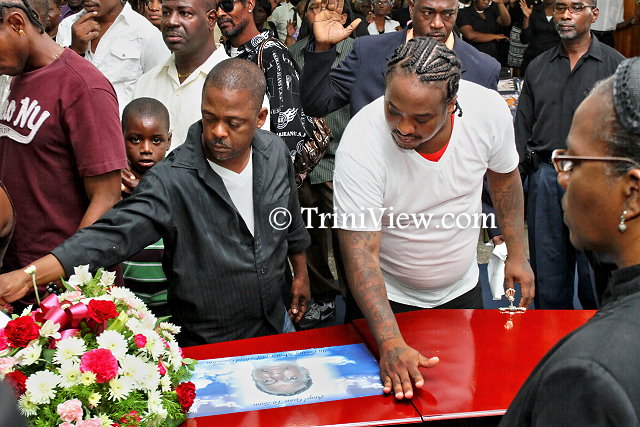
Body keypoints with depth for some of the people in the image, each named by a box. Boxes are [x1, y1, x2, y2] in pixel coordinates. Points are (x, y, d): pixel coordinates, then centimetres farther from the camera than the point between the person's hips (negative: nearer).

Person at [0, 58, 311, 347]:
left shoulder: (275, 153, -8)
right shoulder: (172, 181, -26)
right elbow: (114, 236, -34)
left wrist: (300, 272, 20)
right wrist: (27, 275, -45)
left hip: (276, 323, 5)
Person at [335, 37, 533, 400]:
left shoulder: (489, 110, -22)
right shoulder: (361, 143, -33)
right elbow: (361, 252, -34)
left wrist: (517, 253, 1)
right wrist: (391, 343, -43)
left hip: (463, 287, 4)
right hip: (391, 298, -3)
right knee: (400, 389, 13)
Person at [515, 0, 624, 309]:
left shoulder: (615, 65, 1)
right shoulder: (537, 68, 12)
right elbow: (522, 127, 14)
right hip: (545, 177, 3)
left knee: (595, 270, 1)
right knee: (546, 270, 10)